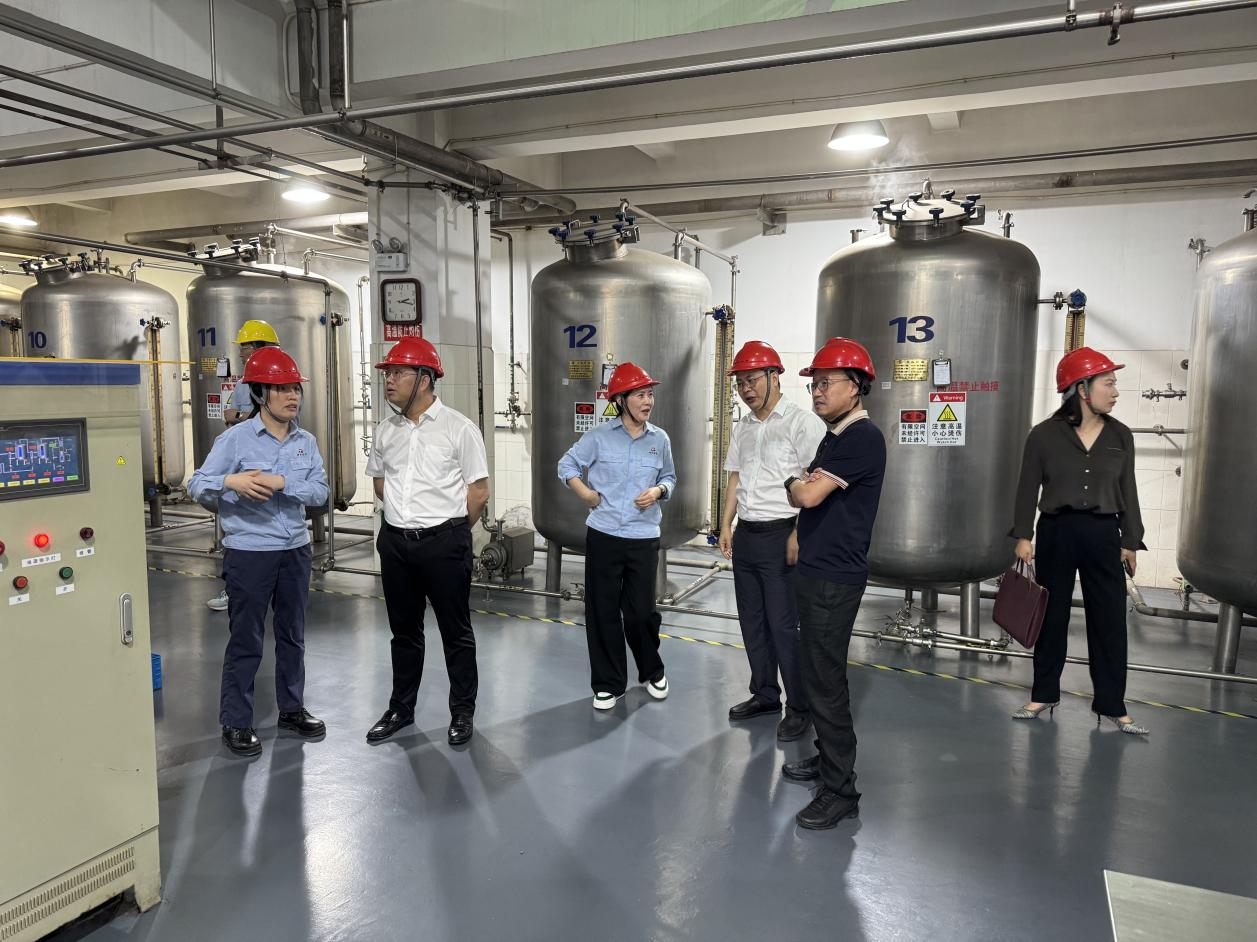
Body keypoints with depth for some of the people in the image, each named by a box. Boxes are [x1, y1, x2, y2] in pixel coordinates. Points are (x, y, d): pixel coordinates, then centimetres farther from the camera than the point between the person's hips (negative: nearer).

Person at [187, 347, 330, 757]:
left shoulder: (306, 442, 4)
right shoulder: (235, 438, -8)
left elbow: (320, 492, -5)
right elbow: (197, 486, -10)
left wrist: (282, 484, -20)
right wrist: (231, 482, -29)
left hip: (295, 550, 5)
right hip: (249, 552, -5)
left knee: (292, 635, 16)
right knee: (246, 641, 4)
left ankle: (292, 708, 32)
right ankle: (235, 723, 18)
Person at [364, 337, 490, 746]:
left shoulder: (459, 428, -10)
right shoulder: (386, 430, 6)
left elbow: (479, 491, -7)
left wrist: (451, 529, 2)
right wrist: (408, 513, 13)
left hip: (444, 543, -5)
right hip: (395, 542, 5)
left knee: (456, 631, 6)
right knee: (403, 630, 17)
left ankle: (462, 712, 21)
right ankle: (401, 708, 32)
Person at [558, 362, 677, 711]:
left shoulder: (659, 439, 2)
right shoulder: (599, 436, -3)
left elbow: (669, 477, 15)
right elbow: (567, 465, 8)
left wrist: (658, 491, -6)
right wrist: (585, 493, -4)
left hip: (644, 538, 1)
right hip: (603, 536, 0)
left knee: (641, 611, 4)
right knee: (602, 611, 5)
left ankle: (652, 672, 31)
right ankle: (608, 684, 21)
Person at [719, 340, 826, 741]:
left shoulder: (802, 422, -10)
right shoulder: (743, 427, 13)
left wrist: (799, 534, -18)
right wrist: (726, 526, 13)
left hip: (781, 535, -7)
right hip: (745, 535, 8)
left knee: (783, 626, -4)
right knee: (752, 621, 14)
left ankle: (800, 708, 11)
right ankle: (765, 694, 29)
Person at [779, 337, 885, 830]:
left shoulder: (863, 437, -17)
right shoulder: (835, 436, 15)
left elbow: (808, 495, -22)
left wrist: (794, 483, -1)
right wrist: (800, 486, -1)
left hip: (834, 577, -10)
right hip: (815, 570, 10)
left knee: (825, 679, -5)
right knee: (818, 673, 18)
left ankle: (840, 791, 6)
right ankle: (827, 758, 33)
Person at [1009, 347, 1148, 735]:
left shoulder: (1121, 436, 4)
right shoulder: (1044, 434, -5)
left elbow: (1128, 492, 8)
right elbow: (1028, 488, -2)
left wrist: (1129, 542, 6)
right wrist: (1023, 536, -7)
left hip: (1103, 534, 2)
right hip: (1056, 532, -2)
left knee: (1110, 621, 4)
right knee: (1051, 617, 8)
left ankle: (1112, 705, 17)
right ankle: (1044, 695, 22)